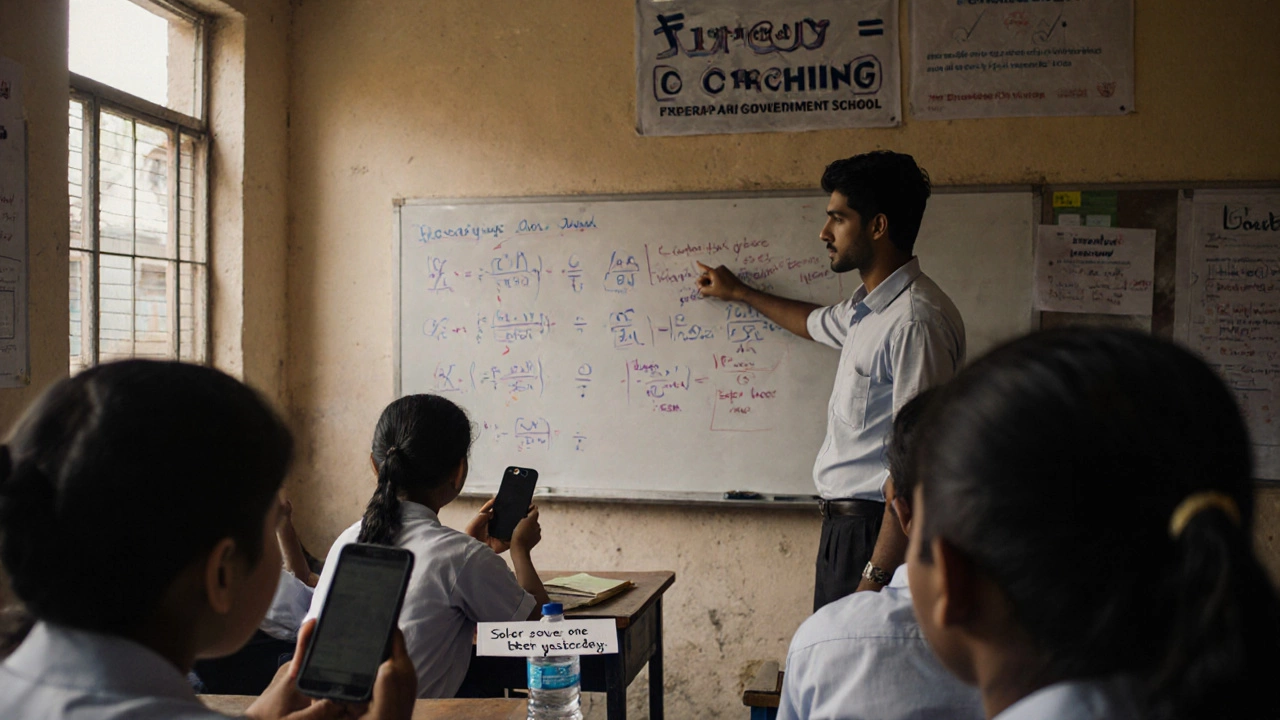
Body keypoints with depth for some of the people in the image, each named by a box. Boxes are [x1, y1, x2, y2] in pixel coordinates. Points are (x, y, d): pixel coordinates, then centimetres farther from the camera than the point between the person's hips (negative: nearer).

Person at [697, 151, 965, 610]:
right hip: (843, 525, 10)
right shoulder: (869, 309, 13)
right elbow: (815, 323, 38)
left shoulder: (915, 321, -20)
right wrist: (736, 293, 49)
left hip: (878, 533, -10)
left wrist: (875, 577, -25)